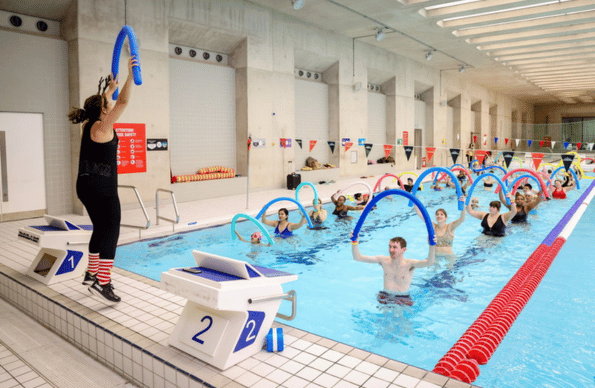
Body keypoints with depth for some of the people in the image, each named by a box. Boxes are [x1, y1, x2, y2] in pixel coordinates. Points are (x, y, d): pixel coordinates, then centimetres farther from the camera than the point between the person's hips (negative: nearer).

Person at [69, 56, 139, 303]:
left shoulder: (89, 125, 13)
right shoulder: (101, 128, -12)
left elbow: (102, 105, 31)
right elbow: (122, 102, -20)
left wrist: (110, 88, 44)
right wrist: (130, 76, -20)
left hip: (85, 186, 10)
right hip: (102, 188, -10)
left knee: (100, 229, 19)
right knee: (111, 231, -10)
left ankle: (92, 273, 28)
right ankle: (102, 282, -16)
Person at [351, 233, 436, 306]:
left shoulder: (409, 264, -9)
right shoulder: (384, 260, 0)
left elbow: (429, 263, -29)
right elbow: (358, 258, -2)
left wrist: (432, 246, -46)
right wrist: (354, 242, -18)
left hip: (403, 299, -2)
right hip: (385, 297, 2)